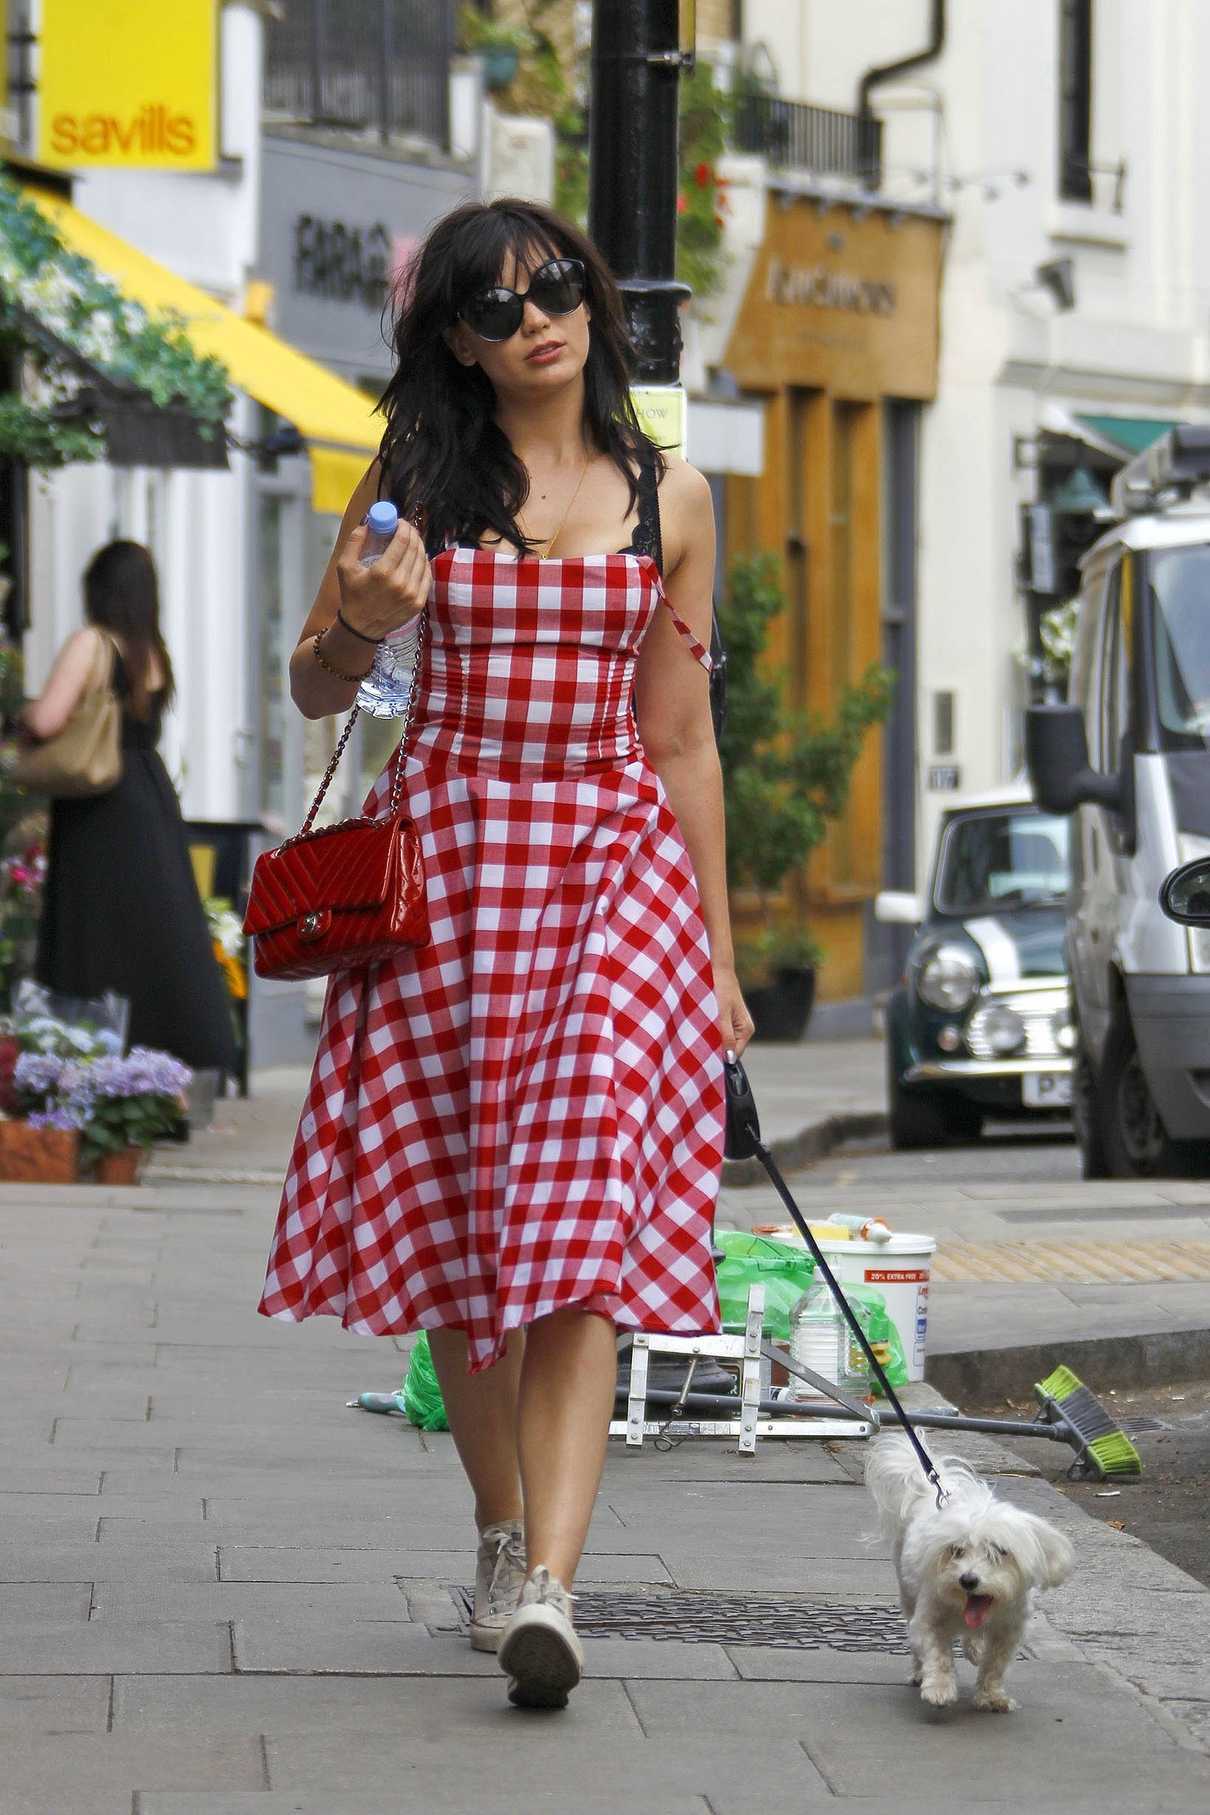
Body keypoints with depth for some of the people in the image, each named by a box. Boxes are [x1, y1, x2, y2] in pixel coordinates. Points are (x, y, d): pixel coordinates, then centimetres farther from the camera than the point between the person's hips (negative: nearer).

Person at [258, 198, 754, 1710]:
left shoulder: (669, 497, 7)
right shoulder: (417, 478, 5)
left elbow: (684, 740, 11)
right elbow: (313, 691, 10)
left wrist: (719, 954, 11)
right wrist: (360, 622, -14)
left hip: (614, 862, -1)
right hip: (441, 851, 1)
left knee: (584, 1230, -15)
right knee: (457, 1230, 5)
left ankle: (546, 1589, -24)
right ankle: (502, 1528, 26)